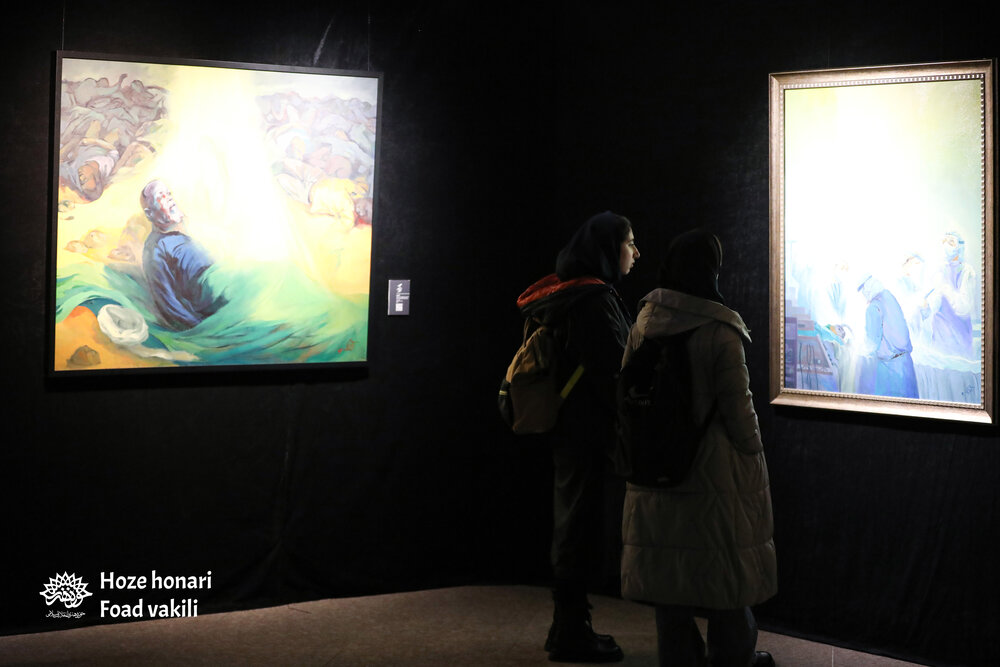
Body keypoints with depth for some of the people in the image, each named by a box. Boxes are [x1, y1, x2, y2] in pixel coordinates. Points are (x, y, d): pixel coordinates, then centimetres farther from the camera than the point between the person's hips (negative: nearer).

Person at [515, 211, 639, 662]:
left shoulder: (563, 294, 14)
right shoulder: (594, 298, -17)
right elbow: (611, 372, -20)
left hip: (568, 432, 10)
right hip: (588, 433, -10)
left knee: (571, 527, 16)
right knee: (581, 528, -3)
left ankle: (568, 629, 25)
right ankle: (571, 636, 3)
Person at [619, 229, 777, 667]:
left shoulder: (645, 323, -1)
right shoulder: (719, 331, -16)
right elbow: (737, 406, -14)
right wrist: (753, 455, 2)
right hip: (714, 467, -5)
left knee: (668, 565, 12)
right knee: (725, 562, 10)